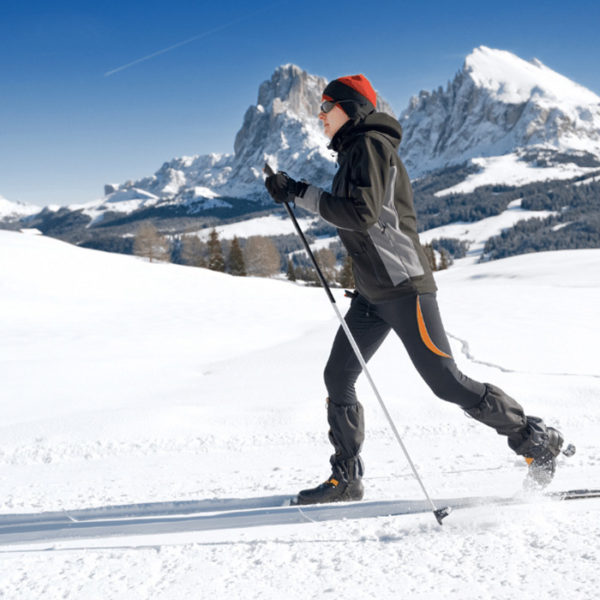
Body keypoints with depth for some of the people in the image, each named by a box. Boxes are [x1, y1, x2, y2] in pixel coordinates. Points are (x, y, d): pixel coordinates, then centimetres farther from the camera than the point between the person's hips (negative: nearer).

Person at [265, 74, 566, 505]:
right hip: (372, 292, 10)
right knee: (337, 378, 6)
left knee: (446, 382, -7)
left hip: (403, 287, -10)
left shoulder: (370, 144, -10)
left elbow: (364, 214, -24)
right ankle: (346, 478, 15)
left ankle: (537, 440, 8)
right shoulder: (354, 152, 19)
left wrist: (301, 193, -21)